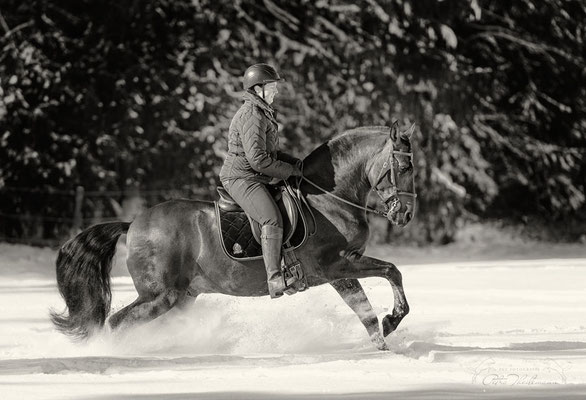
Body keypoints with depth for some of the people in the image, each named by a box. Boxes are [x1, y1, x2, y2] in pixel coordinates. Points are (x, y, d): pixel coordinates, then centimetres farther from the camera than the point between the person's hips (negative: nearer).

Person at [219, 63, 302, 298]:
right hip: (242, 179, -11)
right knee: (272, 219, -30)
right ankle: (274, 279, -41)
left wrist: (294, 162, 13)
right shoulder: (252, 116, -16)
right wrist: (289, 171, -13)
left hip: (255, 180, 11)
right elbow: (257, 159, -23)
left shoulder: (263, 114, 18)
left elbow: (269, 151, 29)